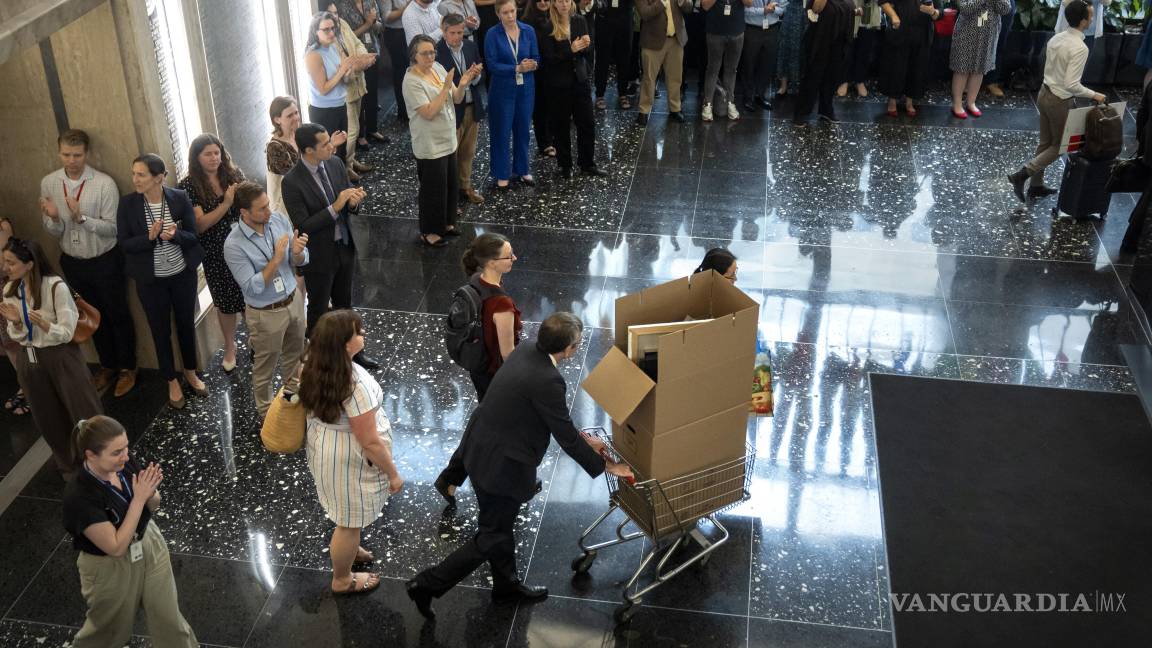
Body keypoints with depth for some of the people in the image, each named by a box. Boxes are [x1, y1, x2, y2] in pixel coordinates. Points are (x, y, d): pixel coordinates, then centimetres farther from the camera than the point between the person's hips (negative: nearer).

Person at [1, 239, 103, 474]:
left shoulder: (55, 287, -19)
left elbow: (66, 333, -17)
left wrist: (43, 324, -36)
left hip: (61, 357, -5)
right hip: (28, 360, 5)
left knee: (84, 412, 2)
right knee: (49, 419, 17)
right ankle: (67, 465, 36)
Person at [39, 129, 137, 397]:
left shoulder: (104, 183, -19)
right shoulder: (48, 183, -6)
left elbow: (112, 228, -18)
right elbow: (54, 232, -1)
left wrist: (81, 217, -31)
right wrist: (53, 218, -24)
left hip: (105, 261, -4)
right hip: (72, 262, 4)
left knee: (117, 314, 11)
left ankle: (127, 368, 29)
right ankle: (107, 366, 38)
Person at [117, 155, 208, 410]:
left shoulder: (180, 198, -12)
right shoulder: (127, 204, -12)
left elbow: (193, 236, -8)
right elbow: (125, 244, -10)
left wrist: (175, 234, -29)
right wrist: (150, 237, -28)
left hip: (183, 275, 1)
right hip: (150, 280, -1)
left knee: (186, 325, 18)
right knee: (161, 331, 13)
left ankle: (190, 373, 41)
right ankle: (172, 382, 32)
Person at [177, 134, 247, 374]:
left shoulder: (234, 174, -1)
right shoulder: (189, 186, -10)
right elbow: (200, 225, -16)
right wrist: (226, 204, -24)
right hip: (216, 253, -2)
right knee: (225, 301, 12)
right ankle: (230, 347, 33)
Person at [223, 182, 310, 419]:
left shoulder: (280, 220, -11)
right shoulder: (234, 245, -26)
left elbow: (299, 262, -3)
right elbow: (252, 288, -26)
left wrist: (297, 253, -27)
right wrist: (276, 260, -33)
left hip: (293, 300, 5)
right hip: (266, 314, -5)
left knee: (294, 353, 28)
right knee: (265, 366, 16)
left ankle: (293, 391, 55)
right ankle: (266, 411, 40)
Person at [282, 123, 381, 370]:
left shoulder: (335, 163, -6)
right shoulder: (292, 182, -24)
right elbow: (303, 226, -24)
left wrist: (353, 202, -20)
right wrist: (335, 207, -30)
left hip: (345, 247, 6)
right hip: (318, 256, -6)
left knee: (344, 304, 23)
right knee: (319, 310, 15)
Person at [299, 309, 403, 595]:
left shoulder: (315, 367, -11)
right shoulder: (354, 385, -36)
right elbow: (369, 441, -28)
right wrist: (393, 473, -14)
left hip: (323, 446, 8)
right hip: (349, 460, -8)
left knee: (343, 511, 33)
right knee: (350, 521, 17)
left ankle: (344, 548, 58)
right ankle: (342, 580, 39)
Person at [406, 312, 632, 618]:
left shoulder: (524, 352, -3)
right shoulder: (547, 381, -30)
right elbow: (566, 438, -19)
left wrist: (583, 438, 16)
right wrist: (606, 466, -5)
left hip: (479, 449, 9)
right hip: (500, 464, -9)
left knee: (501, 524, 26)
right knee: (493, 536, 10)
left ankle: (506, 584, 45)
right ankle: (429, 583, 14)